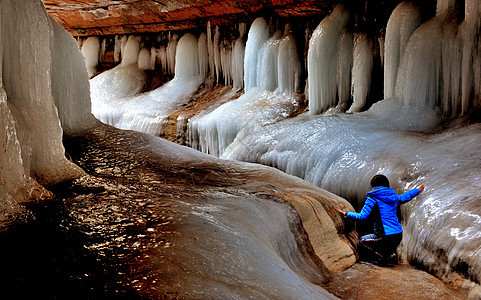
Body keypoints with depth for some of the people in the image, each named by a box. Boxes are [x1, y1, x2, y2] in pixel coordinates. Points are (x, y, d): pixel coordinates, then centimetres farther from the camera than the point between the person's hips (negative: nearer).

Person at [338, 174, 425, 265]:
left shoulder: (372, 198, -6)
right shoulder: (393, 196, 11)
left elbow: (362, 216, -10)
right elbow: (405, 197, 31)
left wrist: (347, 214, 4)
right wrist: (418, 190, 49)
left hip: (386, 236, -7)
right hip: (399, 235, 7)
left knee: (362, 241, 17)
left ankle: (383, 257, -3)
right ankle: (391, 255, 6)